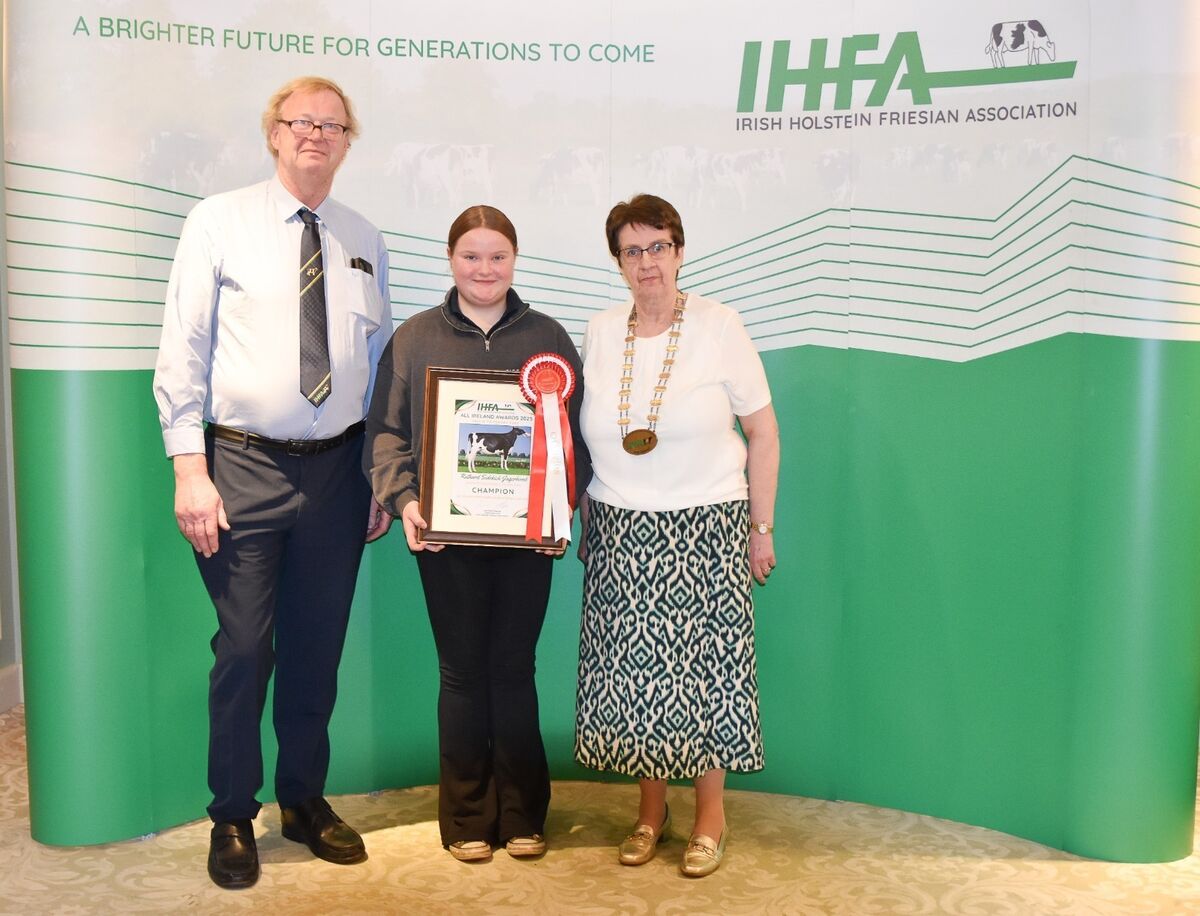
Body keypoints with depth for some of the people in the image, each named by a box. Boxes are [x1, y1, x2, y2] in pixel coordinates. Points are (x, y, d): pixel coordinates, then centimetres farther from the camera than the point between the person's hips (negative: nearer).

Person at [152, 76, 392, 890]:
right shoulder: (220, 221, -1)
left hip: (337, 470, 4)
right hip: (242, 465, -3)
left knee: (319, 648, 13)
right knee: (244, 650, 4)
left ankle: (306, 802, 32)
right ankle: (233, 818, 24)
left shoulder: (365, 241, 9)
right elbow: (183, 350, -5)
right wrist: (190, 471, -12)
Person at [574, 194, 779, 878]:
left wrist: (762, 527, -3)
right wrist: (587, 520, 10)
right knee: (632, 669, 7)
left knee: (706, 667, 3)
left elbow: (764, 433, -2)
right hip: (621, 534, 3)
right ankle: (651, 808, 26)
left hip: (706, 531, -3)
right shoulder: (601, 334, 6)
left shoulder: (718, 326, -4)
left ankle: (711, 813, 21)